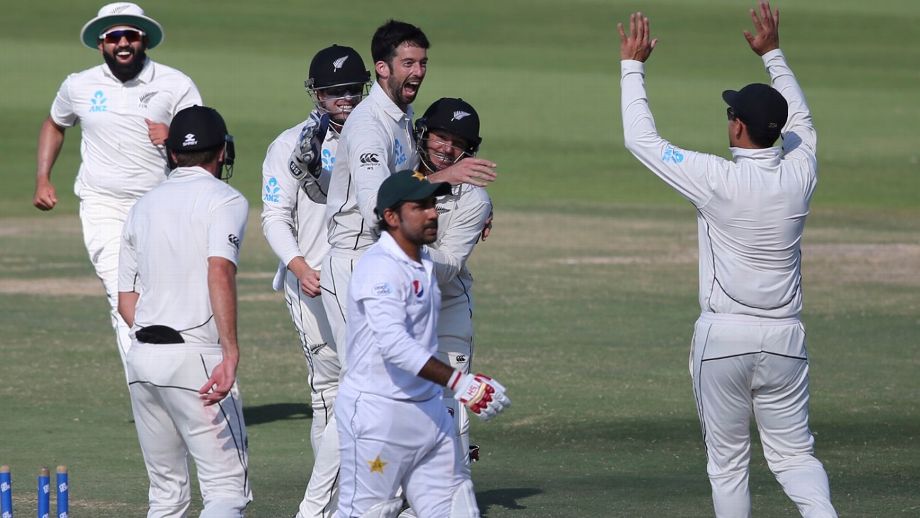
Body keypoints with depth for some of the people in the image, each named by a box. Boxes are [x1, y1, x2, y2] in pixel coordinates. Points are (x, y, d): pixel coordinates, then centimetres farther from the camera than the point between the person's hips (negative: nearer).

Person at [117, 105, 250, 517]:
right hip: (195, 356, -6)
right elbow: (220, 272, -20)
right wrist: (230, 354, -26)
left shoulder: (144, 206, 17)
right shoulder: (225, 200, -2)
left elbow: (126, 300, 15)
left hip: (142, 358, 6)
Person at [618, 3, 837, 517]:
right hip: (784, 338, 4)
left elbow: (642, 139, -7)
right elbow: (801, 121, 21)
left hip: (723, 337, -4)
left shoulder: (718, 179, -16)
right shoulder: (800, 173, -3)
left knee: (728, 462, 8)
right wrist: (773, 54, 30)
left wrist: (633, 65, 3)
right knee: (795, 452, 9)